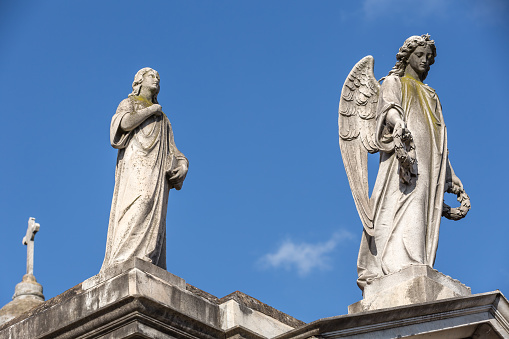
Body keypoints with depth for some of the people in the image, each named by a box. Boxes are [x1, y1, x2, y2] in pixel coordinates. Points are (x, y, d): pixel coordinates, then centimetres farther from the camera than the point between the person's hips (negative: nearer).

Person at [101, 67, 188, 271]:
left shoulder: (163, 119, 34)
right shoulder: (129, 103, 19)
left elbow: (172, 150, 23)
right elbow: (125, 123, -6)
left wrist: (183, 164, 2)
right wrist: (151, 110, 5)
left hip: (158, 170, 6)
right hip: (136, 162, -6)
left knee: (154, 216, -11)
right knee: (140, 201, -30)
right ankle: (124, 259, -41)